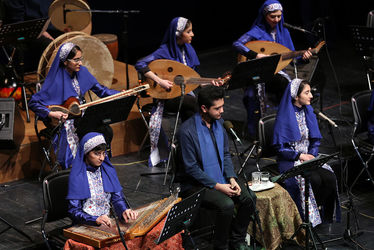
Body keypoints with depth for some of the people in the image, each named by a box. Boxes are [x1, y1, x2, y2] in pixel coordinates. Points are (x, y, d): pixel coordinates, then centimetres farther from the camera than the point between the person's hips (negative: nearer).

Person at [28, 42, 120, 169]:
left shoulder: (82, 72, 1)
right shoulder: (56, 80, -17)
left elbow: (100, 90, 7)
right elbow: (33, 103, -14)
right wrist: (50, 114, -27)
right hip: (64, 120, -6)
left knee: (107, 131, -19)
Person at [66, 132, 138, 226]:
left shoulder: (109, 171, 7)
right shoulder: (76, 176, -8)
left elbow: (118, 198, 7)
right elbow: (73, 211, -11)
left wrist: (124, 211, -16)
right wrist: (96, 219, -28)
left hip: (107, 223, 4)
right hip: (85, 227, -4)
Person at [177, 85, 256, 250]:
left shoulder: (218, 122, 5)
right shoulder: (187, 131, -19)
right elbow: (191, 168, -18)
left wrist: (231, 179, -3)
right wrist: (217, 186, -20)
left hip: (221, 178, 7)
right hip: (196, 184, -7)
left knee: (249, 198, -12)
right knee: (226, 204, -29)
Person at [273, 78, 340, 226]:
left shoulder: (308, 113, 9)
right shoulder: (284, 117, -10)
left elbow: (316, 140, 14)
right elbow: (280, 147, -10)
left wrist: (311, 155, -6)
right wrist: (300, 156, -18)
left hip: (309, 157, 6)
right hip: (289, 161, -6)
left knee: (330, 178, -22)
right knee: (314, 180, -31)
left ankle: (326, 219, -7)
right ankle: (312, 219, -13)